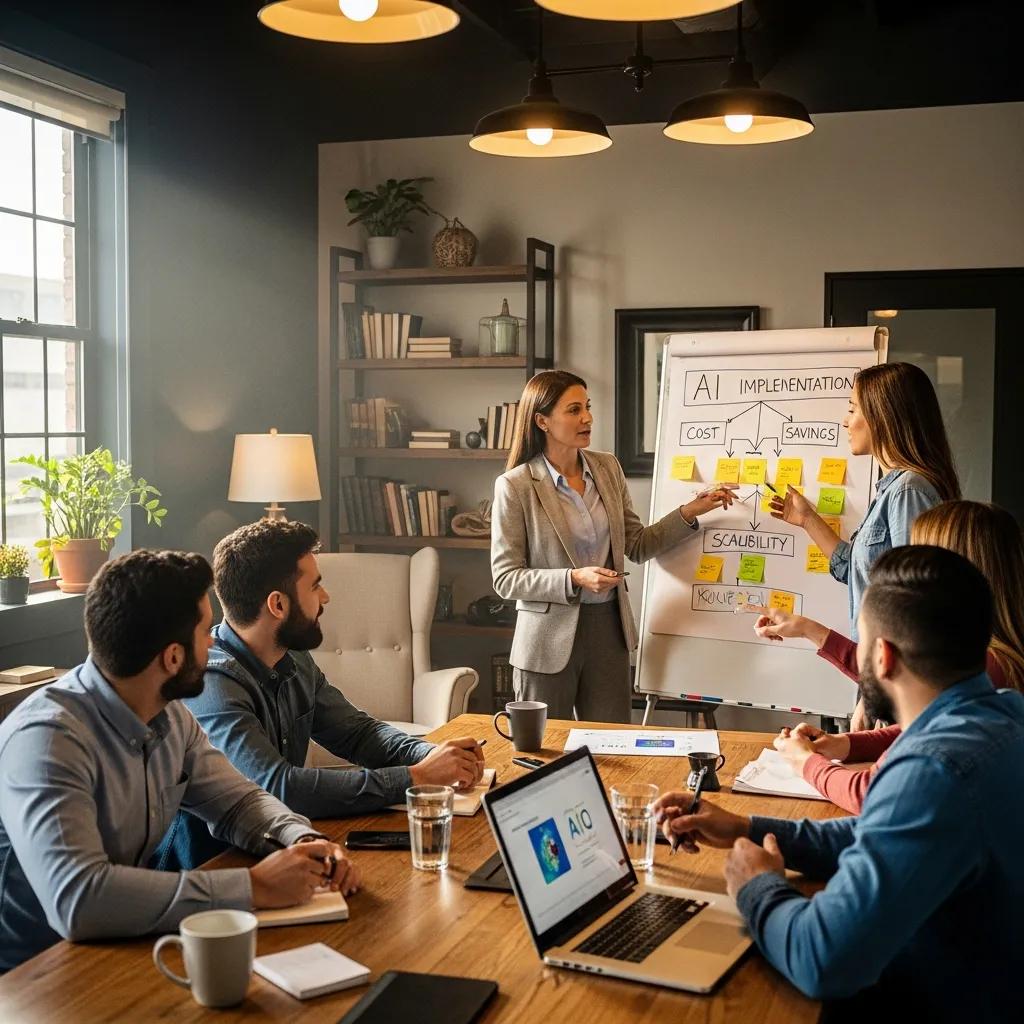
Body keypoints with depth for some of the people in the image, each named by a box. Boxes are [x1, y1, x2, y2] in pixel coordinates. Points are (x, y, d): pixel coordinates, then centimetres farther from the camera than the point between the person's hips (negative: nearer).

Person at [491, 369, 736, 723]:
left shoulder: (607, 467, 4)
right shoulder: (515, 486, -12)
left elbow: (637, 546, 10)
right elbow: (505, 578, -11)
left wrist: (690, 512, -2)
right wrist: (575, 579, -22)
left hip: (608, 628, 5)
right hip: (551, 637, -4)